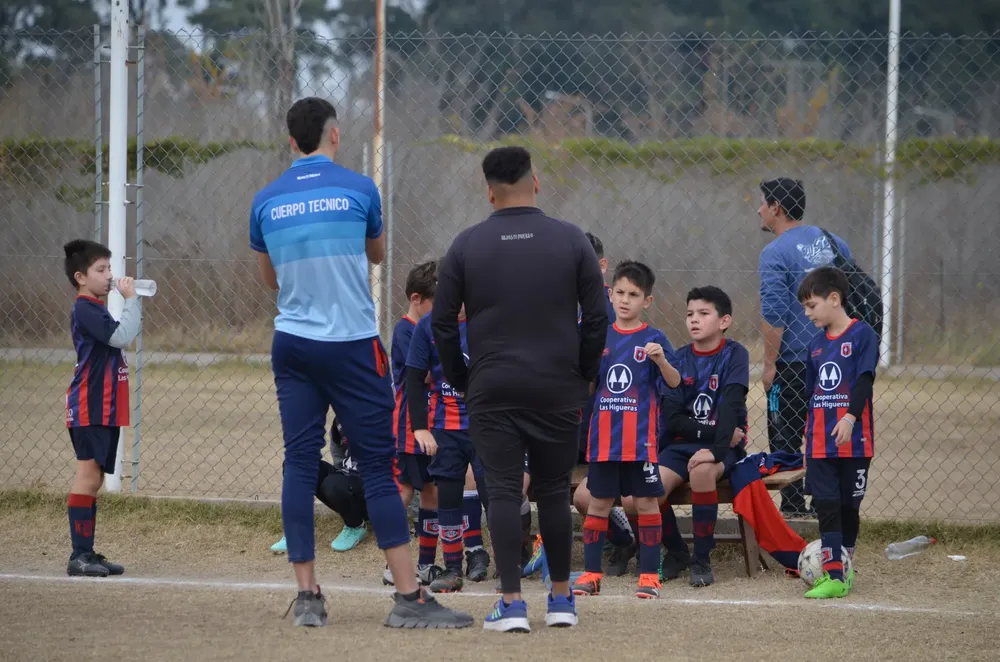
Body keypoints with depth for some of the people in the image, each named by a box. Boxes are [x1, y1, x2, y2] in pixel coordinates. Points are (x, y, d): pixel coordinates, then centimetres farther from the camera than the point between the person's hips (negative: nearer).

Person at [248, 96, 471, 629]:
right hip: (352, 345, -3)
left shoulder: (266, 201, 3)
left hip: (292, 343, 3)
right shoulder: (358, 190, -4)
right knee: (377, 465, -3)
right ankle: (408, 597, -5)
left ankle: (307, 596, 3)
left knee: (300, 463, 6)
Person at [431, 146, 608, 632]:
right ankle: (560, 600, 15)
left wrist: (459, 378, 14)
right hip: (558, 389, 1)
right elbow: (597, 317, 2)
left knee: (503, 492, 0)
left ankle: (512, 603, -7)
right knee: (554, 491, 10)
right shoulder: (571, 241, 0)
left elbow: (442, 322, 2)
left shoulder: (467, 245, -1)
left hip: (491, 391, -1)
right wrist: (584, 374, 14)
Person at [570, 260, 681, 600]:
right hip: (604, 436, 3)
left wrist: (661, 360, -27)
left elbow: (674, 382, -8)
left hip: (641, 438, -3)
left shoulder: (653, 339, -1)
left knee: (646, 501, 0)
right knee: (598, 502, 6)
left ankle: (649, 574, 5)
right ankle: (591, 572, 12)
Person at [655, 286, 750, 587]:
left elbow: (730, 407, -17)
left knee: (702, 470, -38)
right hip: (682, 443, 3)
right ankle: (676, 553, 6)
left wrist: (718, 448, -32)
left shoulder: (735, 355, -3)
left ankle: (702, 560, -21)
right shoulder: (681, 358, 6)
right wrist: (714, 432, -14)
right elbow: (672, 418, -1)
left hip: (724, 446, -3)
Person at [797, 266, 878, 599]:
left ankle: (845, 566, 22)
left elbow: (864, 379, -15)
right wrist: (808, 438, 22)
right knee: (826, 507, -4)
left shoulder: (862, 334, -5)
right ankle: (833, 575, -6)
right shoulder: (817, 344, 12)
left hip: (854, 441, -5)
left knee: (849, 506, 6)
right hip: (820, 443, 5)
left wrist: (850, 416, -28)